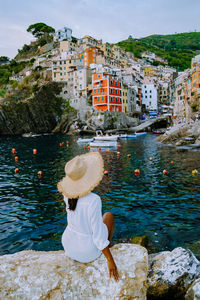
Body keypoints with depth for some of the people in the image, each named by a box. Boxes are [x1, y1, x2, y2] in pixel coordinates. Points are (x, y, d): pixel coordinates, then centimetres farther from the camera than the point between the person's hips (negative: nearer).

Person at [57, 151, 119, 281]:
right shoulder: (93, 200, -35)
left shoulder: (68, 193, -16)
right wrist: (111, 260, -16)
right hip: (88, 252, -4)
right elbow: (98, 235, -29)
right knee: (109, 215, 19)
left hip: (68, 247, 4)